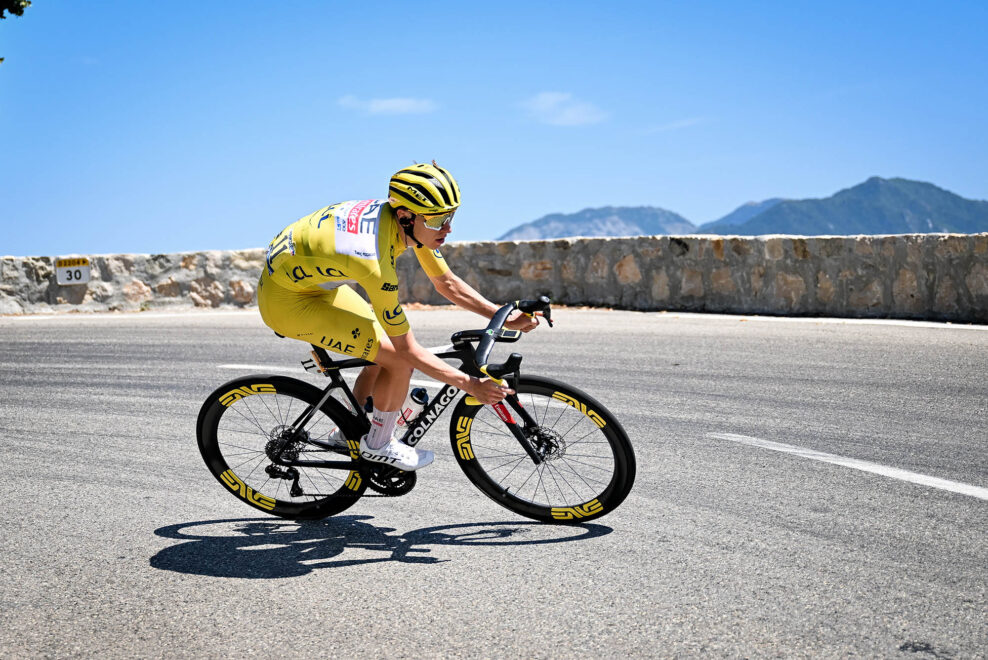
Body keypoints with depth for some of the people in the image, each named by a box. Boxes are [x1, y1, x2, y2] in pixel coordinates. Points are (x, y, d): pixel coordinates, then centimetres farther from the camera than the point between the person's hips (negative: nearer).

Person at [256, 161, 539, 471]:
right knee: (399, 359, -14)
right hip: (287, 300, -9)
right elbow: (407, 350, -27)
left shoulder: (406, 219, -12)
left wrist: (505, 317, -7)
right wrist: (471, 385, -24)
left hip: (312, 279, 9)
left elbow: (446, 283, 1)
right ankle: (377, 445, 8)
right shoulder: (375, 263, -36)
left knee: (386, 346, 13)